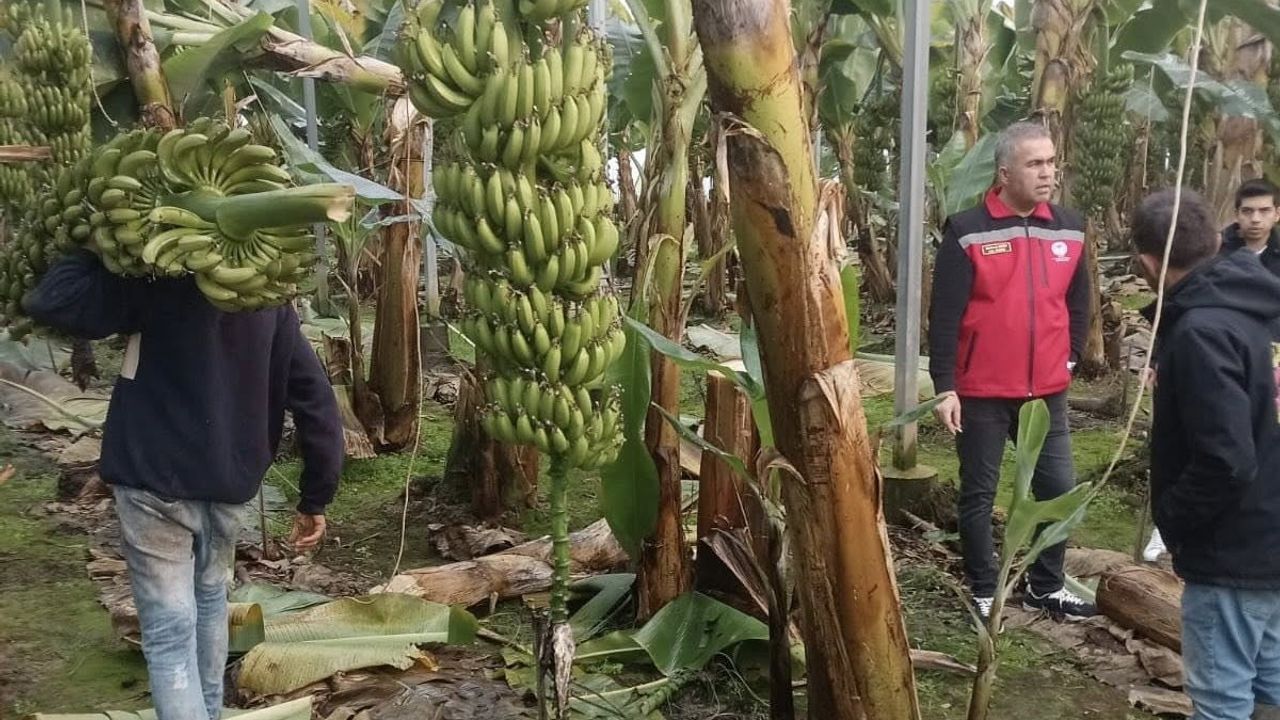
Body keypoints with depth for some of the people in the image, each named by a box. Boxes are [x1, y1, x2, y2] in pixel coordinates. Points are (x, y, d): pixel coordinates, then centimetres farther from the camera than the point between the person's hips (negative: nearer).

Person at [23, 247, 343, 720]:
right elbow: (316, 401, 3)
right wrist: (315, 500, 9)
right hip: (230, 484, 6)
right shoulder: (271, 299, 4)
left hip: (156, 481, -5)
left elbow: (48, 302, -17)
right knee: (209, 598, 26)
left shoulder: (161, 282, -11)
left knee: (169, 630, 0)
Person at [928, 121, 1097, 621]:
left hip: (1047, 391, 5)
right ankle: (985, 593, 22)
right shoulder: (968, 232, -11)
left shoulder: (1069, 229, 5)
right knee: (978, 494, 7)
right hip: (982, 392, -4)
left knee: (1060, 489, 10)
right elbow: (944, 316, -11)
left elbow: (1078, 302, 17)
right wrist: (945, 388, -14)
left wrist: (1070, 357, 11)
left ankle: (1047, 587, 28)